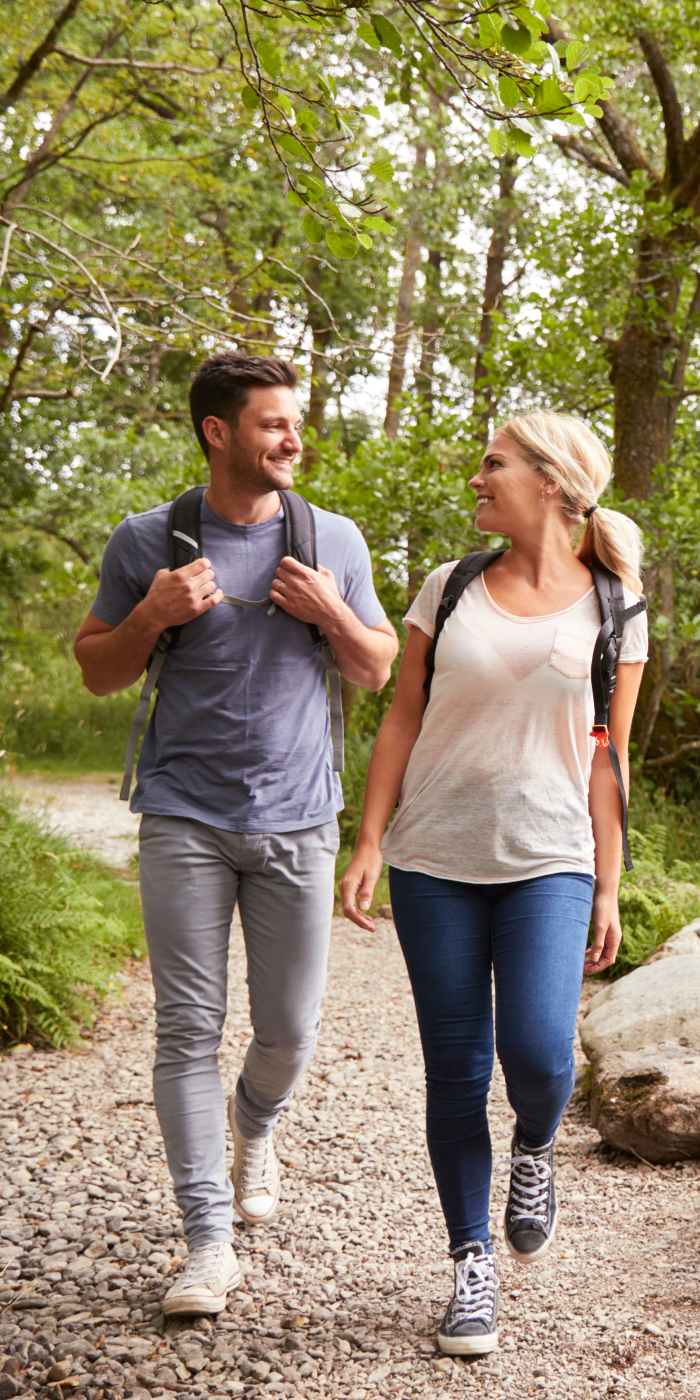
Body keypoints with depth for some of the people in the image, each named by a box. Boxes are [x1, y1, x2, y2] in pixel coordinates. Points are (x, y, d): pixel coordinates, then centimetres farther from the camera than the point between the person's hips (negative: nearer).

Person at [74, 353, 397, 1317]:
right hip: (185, 821, -1)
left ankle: (253, 1126, 40)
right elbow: (97, 671, 9)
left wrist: (331, 613, -7)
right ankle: (210, 1242, 3)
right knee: (189, 1029, -4)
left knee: (289, 1032, 6)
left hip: (296, 823, 2)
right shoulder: (148, 540, 1)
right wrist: (152, 616, -11)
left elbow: (379, 671, 13)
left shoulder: (334, 540, 6)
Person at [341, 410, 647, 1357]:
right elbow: (402, 720, 8)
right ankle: (473, 1265, 17)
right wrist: (368, 843, 1)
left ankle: (535, 1147, 18)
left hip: (547, 861, -1)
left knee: (537, 1055, -17)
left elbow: (607, 760, 5)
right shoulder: (448, 590, 7)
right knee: (456, 1072, 2)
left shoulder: (610, 613, 3)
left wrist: (608, 892, 2)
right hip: (435, 861, 2)